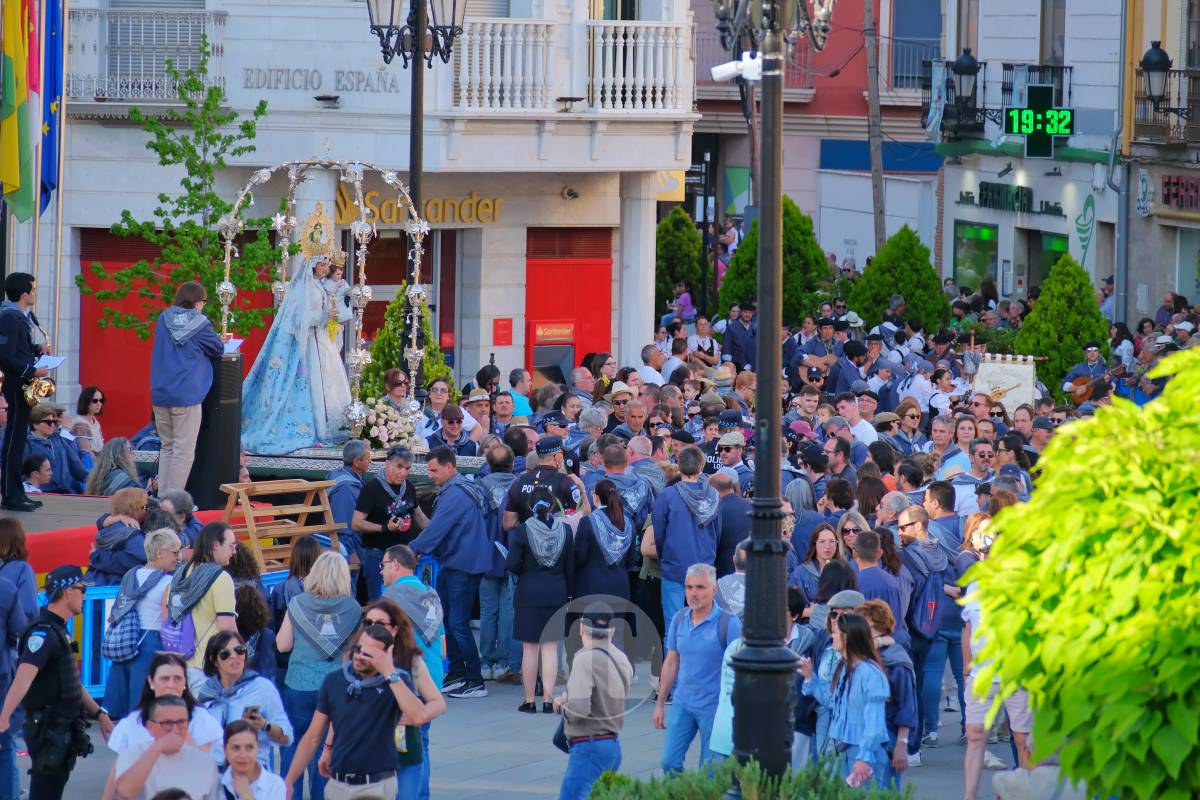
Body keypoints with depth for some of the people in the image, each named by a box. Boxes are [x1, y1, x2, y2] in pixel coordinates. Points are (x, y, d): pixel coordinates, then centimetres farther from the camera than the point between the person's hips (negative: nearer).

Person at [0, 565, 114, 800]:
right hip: (47, 729, -10)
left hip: (64, 728, 10)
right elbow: (24, 677, -31)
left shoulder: (58, 630, 15)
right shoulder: (43, 633, -17)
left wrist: (99, 714, 26)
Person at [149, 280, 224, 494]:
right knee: (183, 451, -2)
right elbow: (218, 349, 5)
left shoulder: (163, 320, 8)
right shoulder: (199, 325, -7)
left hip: (160, 395, 5)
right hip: (186, 395, -5)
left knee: (167, 447, 16)